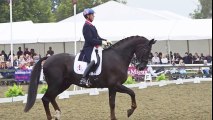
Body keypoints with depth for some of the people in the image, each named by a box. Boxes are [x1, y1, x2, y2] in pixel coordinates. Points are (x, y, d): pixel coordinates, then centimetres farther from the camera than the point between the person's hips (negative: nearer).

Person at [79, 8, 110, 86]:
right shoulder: (86, 26, -11)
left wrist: (105, 41, 6)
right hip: (89, 48, -11)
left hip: (94, 48, 11)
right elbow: (90, 40, -19)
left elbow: (97, 37, 22)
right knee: (93, 61, -32)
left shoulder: (91, 26, 18)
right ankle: (84, 79, -34)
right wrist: (101, 42, -18)